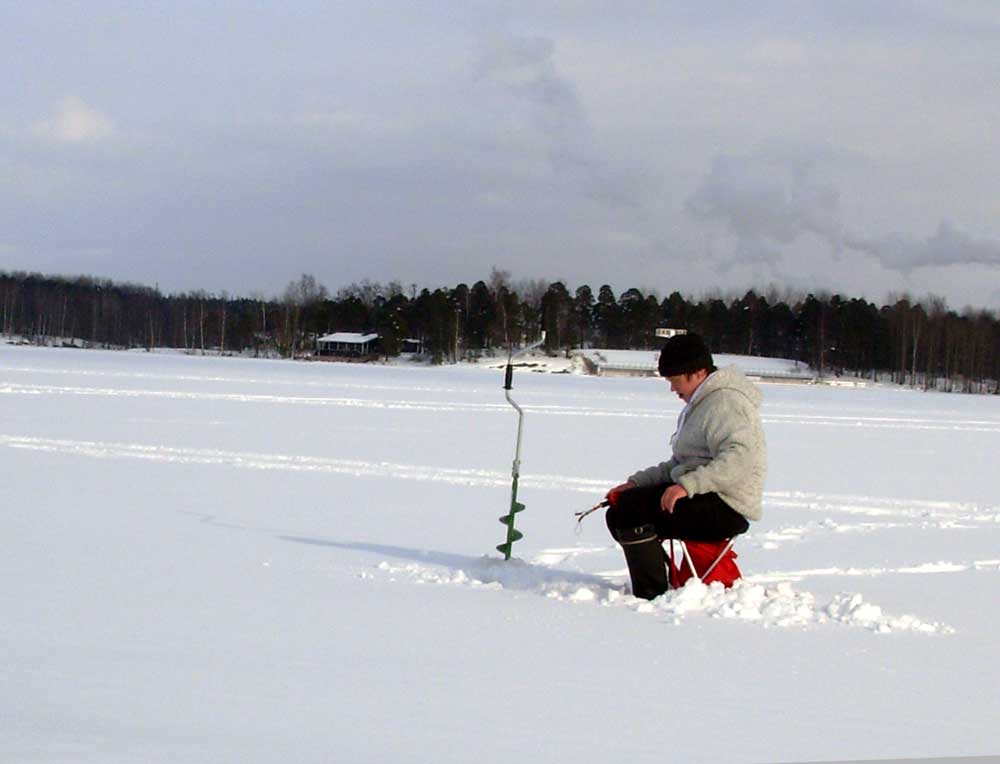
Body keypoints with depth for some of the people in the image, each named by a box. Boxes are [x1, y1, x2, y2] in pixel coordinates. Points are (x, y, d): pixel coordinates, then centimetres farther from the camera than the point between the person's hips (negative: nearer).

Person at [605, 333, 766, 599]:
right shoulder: (702, 403, 21)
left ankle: (652, 596, -22)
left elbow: (740, 458, -28)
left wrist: (687, 486, -32)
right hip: (707, 501, 11)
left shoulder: (725, 402, -13)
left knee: (632, 507, -23)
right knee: (617, 514, 8)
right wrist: (637, 482, 11)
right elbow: (680, 465, 24)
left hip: (726, 508, -11)